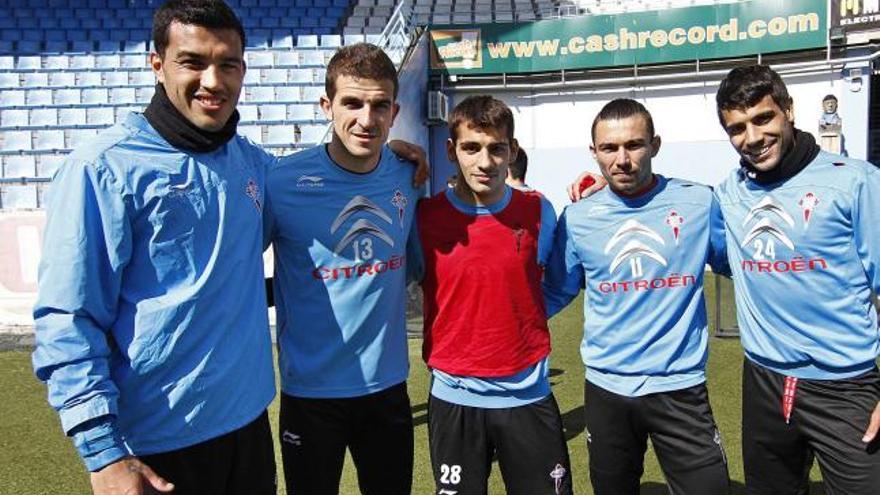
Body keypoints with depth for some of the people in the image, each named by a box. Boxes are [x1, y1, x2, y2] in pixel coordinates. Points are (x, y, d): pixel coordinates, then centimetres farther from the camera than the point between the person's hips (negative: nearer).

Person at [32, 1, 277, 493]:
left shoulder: (253, 160, 2)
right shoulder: (105, 167, -14)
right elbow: (68, 321, -14)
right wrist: (104, 452, -16)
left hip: (249, 418, 6)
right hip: (156, 441, -5)